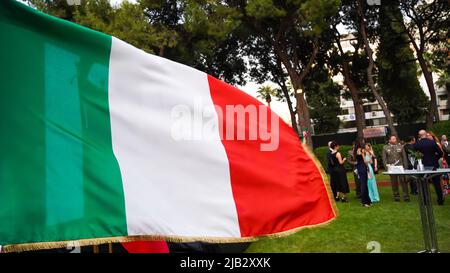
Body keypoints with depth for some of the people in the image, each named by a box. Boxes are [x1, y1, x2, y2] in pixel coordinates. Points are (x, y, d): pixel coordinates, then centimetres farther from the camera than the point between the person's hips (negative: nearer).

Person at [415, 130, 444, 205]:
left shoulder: (417, 144, -10)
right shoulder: (433, 142, -10)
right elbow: (440, 153, -7)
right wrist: (435, 158, 9)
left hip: (423, 166, 0)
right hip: (434, 165, 0)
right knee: (437, 184, 11)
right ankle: (440, 200, 17)